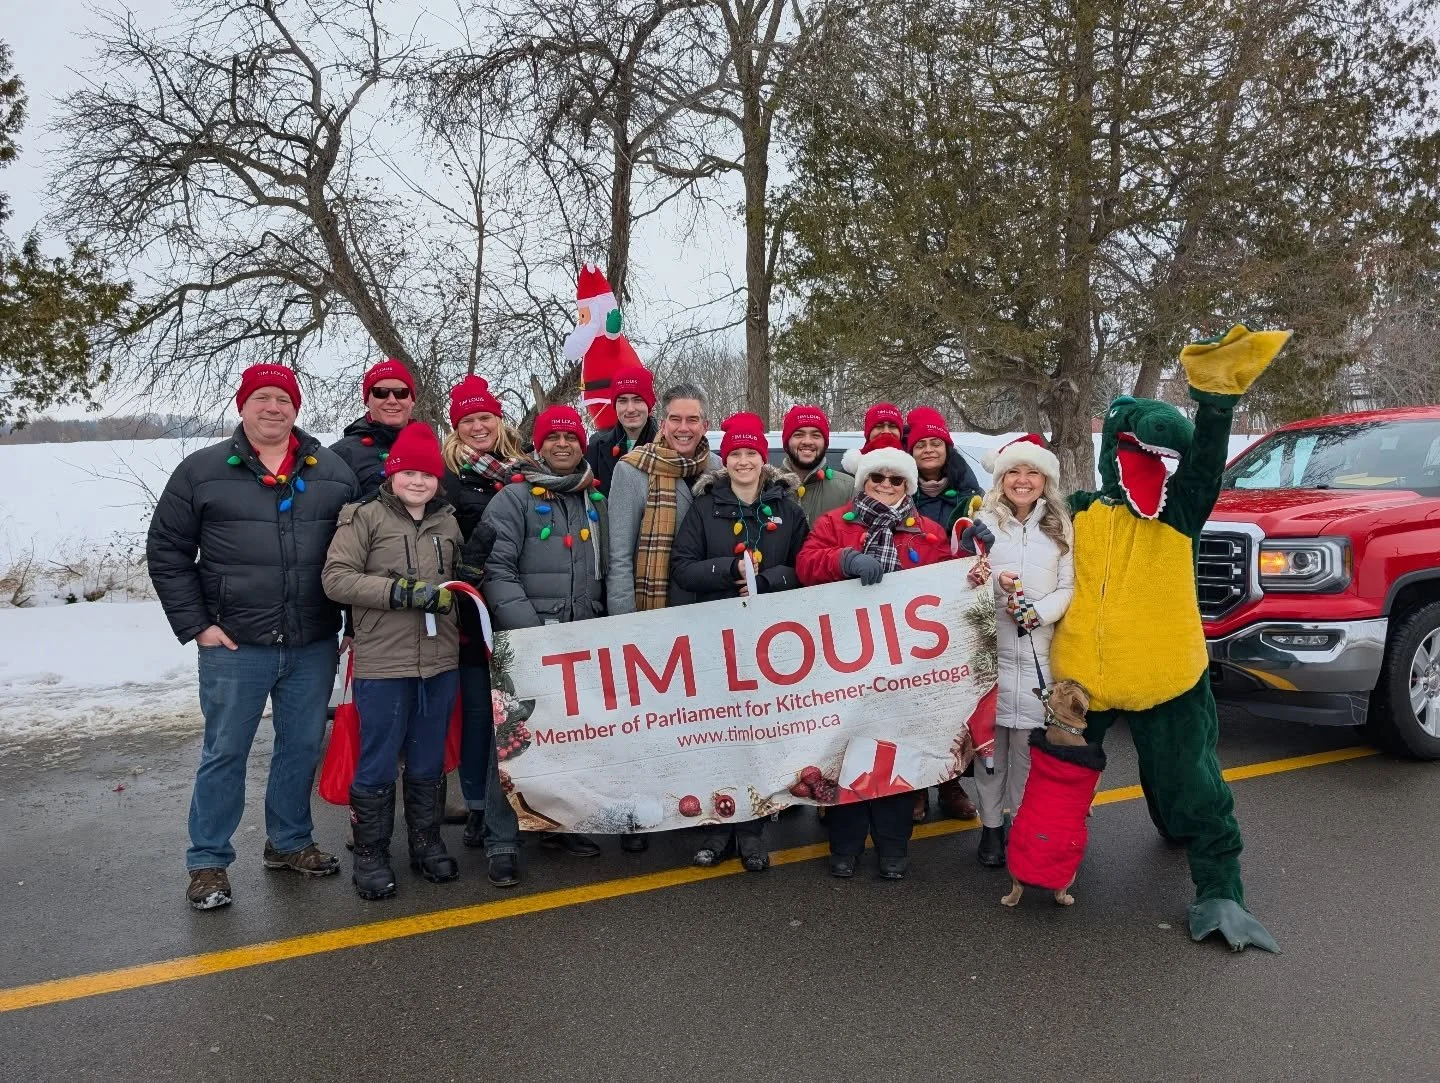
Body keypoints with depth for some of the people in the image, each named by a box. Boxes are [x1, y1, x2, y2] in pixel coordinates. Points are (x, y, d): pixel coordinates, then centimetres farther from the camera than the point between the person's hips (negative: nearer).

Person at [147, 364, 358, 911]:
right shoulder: (202, 471, 0)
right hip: (234, 645, -2)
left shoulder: (333, 472, 6)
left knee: (302, 747, 14)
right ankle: (208, 862, 21)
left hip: (314, 645, 3)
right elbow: (167, 551, 2)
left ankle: (289, 841, 32)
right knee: (225, 753, 7)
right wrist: (195, 624, -4)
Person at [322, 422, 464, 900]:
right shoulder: (365, 517, -4)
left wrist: (450, 593, 6)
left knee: (429, 762, 16)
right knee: (378, 764, 5)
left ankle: (426, 842, 31)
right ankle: (371, 854, 20)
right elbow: (336, 578, -11)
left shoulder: (448, 522, 11)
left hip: (440, 662, 5)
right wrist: (399, 591, -18)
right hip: (382, 663, -4)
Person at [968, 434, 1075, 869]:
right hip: (989, 648, 0)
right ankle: (991, 826, 13)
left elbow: (1067, 588, 5)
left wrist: (1038, 613, -13)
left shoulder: (1060, 528, 11)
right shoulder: (981, 522, 7)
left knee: (1028, 742, -1)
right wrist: (994, 583, -17)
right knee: (989, 738, 2)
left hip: (1038, 653, 1)